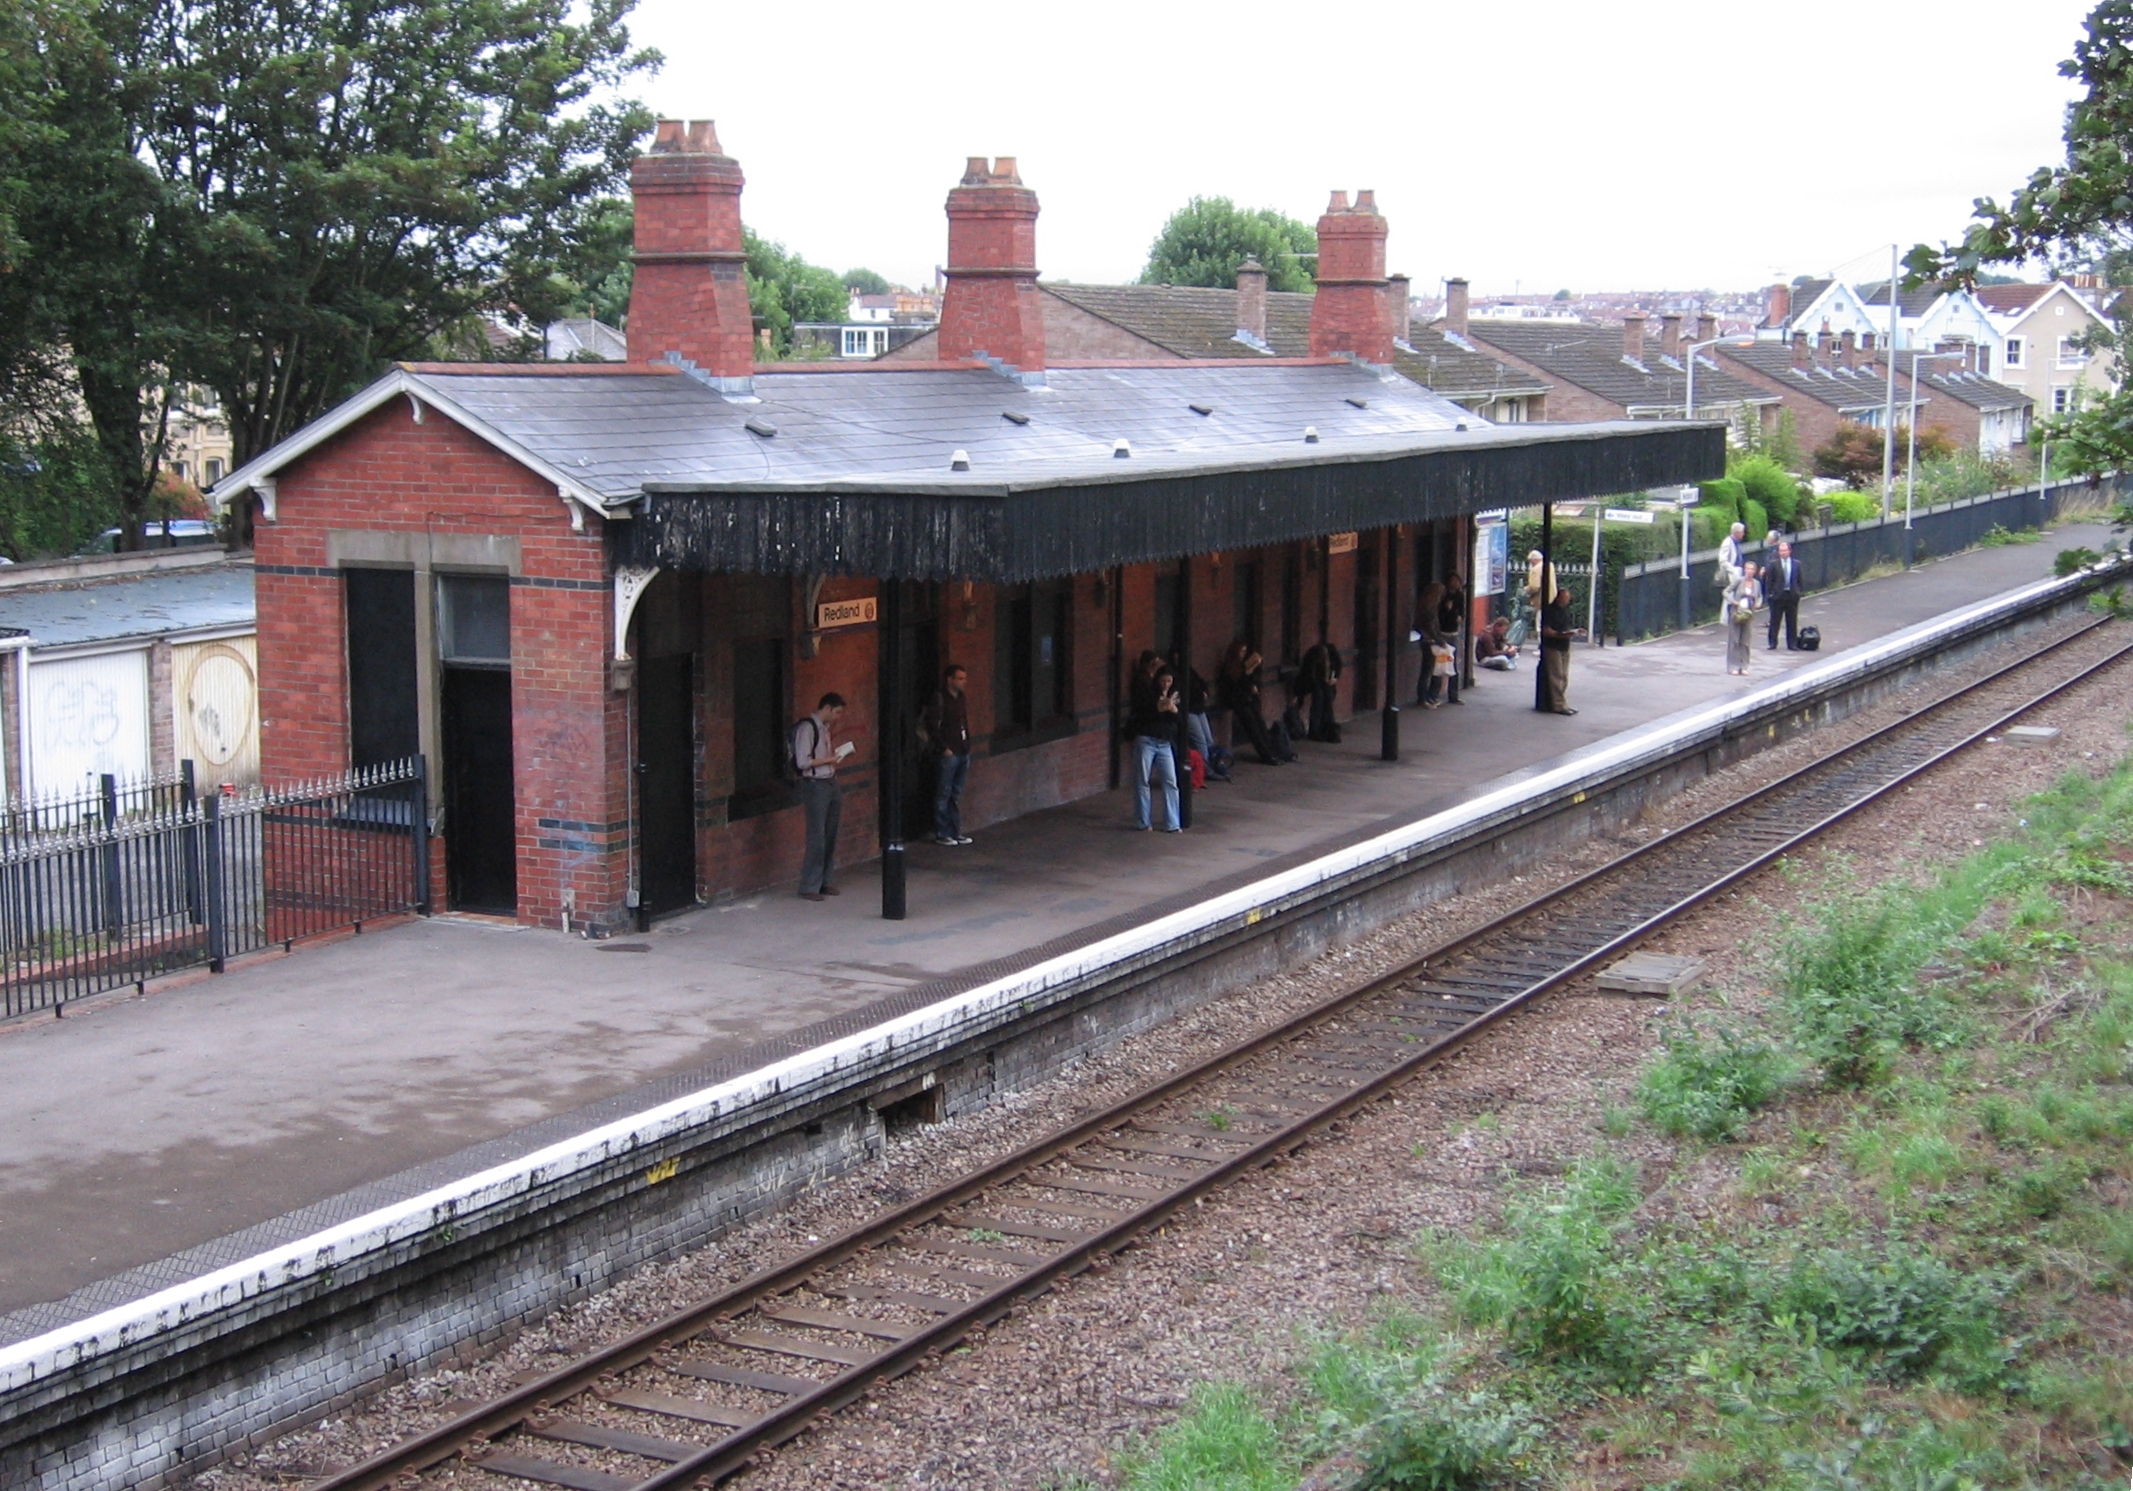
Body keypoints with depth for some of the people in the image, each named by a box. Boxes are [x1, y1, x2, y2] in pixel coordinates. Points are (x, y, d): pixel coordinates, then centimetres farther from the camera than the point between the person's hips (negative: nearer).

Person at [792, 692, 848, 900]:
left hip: (830, 782, 9)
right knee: (817, 838, -7)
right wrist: (828, 759, -13)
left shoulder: (825, 727, 14)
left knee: (830, 836, 10)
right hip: (815, 785, -9)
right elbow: (802, 762, -18)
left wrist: (836, 754, 5)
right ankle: (809, 887, -1)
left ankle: (823, 882, 19)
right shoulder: (807, 727, -13)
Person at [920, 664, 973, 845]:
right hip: (947, 754, -7)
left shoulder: (963, 698, 11)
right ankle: (941, 834, 5)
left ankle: (956, 831, 18)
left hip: (963, 753, 7)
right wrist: (944, 748, -15)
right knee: (943, 795, 0)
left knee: (956, 795, 12)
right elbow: (932, 727, -15)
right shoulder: (939, 699, -12)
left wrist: (967, 745, 12)